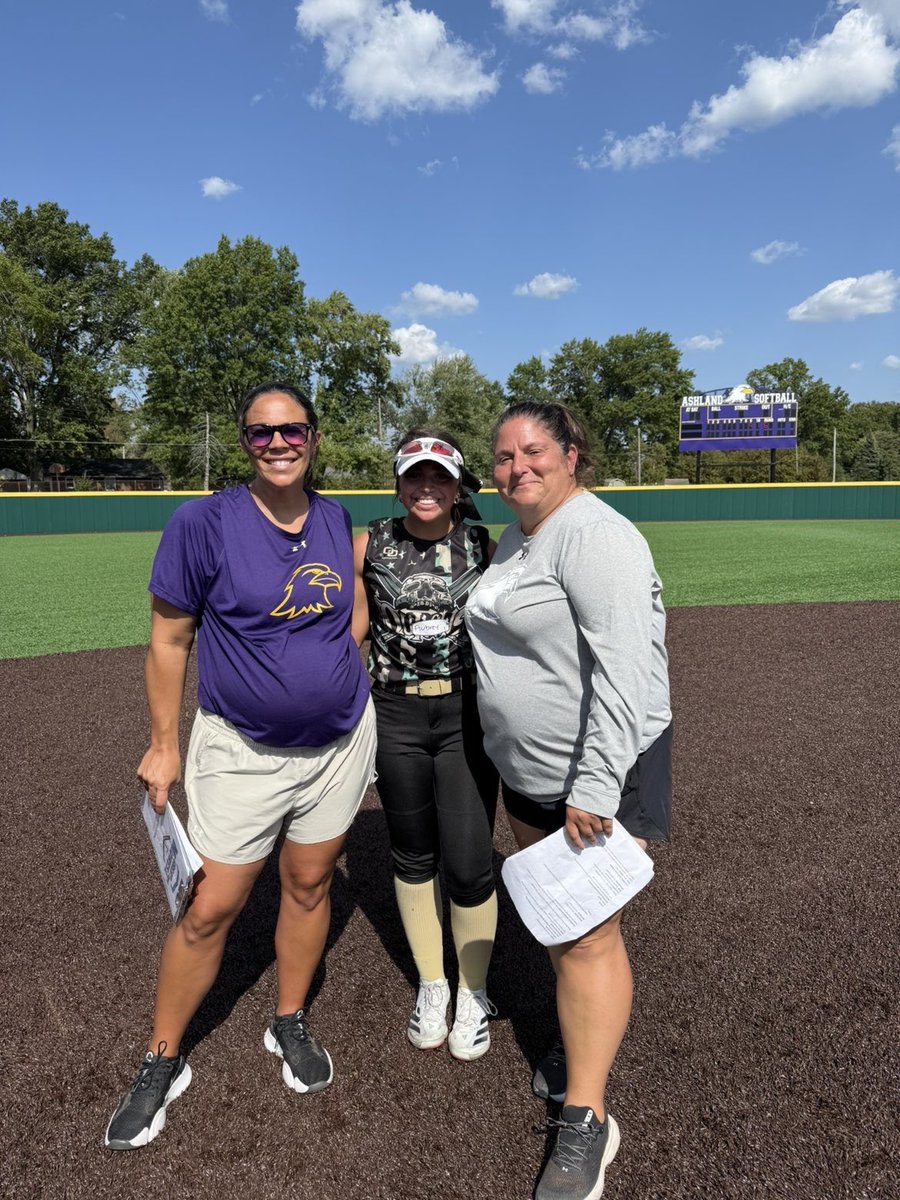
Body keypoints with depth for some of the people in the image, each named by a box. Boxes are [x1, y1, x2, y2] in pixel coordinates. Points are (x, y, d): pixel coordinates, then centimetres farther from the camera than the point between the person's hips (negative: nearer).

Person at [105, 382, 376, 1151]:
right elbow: (169, 639, -8)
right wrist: (164, 744, -6)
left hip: (340, 741, 4)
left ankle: (291, 1024, 39)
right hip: (243, 751, -3)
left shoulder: (336, 521, -1)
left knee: (310, 884, 16)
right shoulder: (204, 522, -15)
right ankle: (163, 1062, 27)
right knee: (210, 909, 3)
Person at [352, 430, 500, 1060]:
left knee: (468, 863, -2)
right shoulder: (369, 545, 1)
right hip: (397, 717, 2)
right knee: (413, 855, 14)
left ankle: (474, 994, 25)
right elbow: (355, 625, 10)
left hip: (468, 714, -1)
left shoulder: (484, 547, -1)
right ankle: (431, 986, 36)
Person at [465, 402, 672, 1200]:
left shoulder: (595, 537, -20)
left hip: (599, 772, -9)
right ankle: (585, 1045, 41)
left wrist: (595, 788, -28)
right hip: (528, 770, 9)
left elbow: (623, 670, -27)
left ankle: (585, 1122, 15)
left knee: (587, 935, 0)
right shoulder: (517, 539, 10)